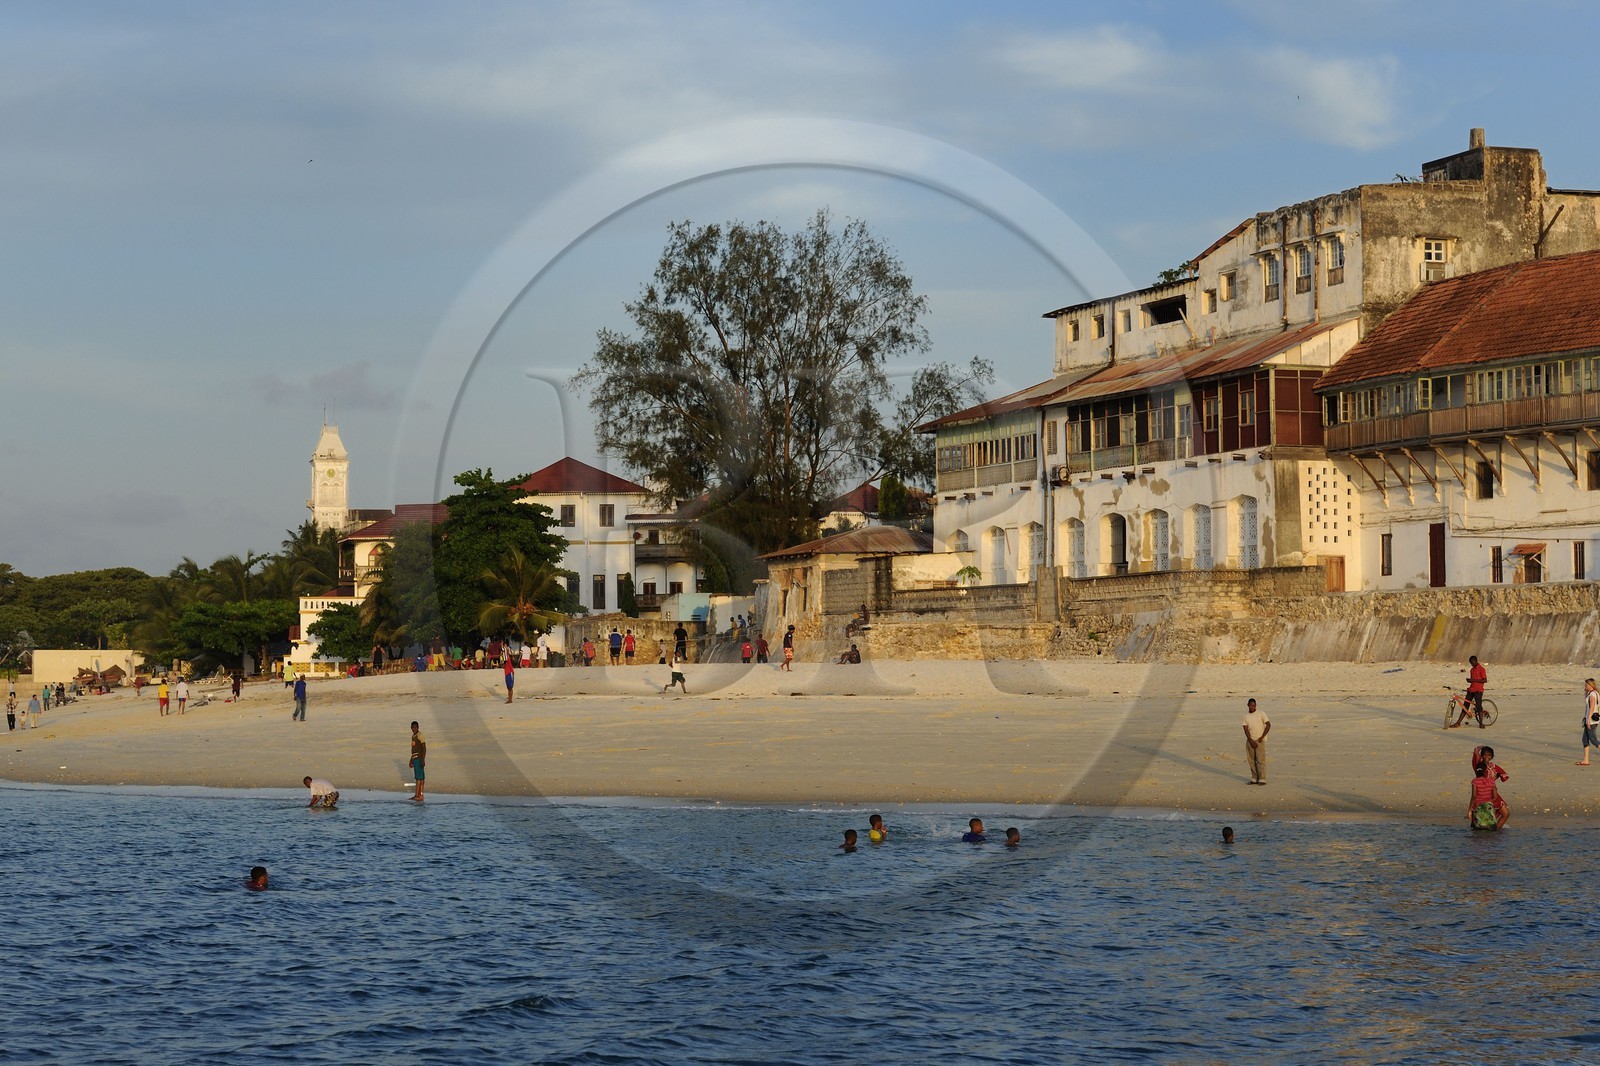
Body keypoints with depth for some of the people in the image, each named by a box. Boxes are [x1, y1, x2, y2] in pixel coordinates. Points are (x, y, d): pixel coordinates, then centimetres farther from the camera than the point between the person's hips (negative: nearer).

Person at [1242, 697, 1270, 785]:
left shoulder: (1261, 713, 0)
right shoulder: (1246, 716, 7)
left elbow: (1268, 725, -3)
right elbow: (1246, 729, 1)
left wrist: (1262, 737, -9)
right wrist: (1251, 741, -10)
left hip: (1260, 740, -4)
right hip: (1250, 740, 4)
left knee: (1261, 760, -7)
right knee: (1251, 760, 4)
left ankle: (1262, 779, -6)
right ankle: (1254, 778, 11)